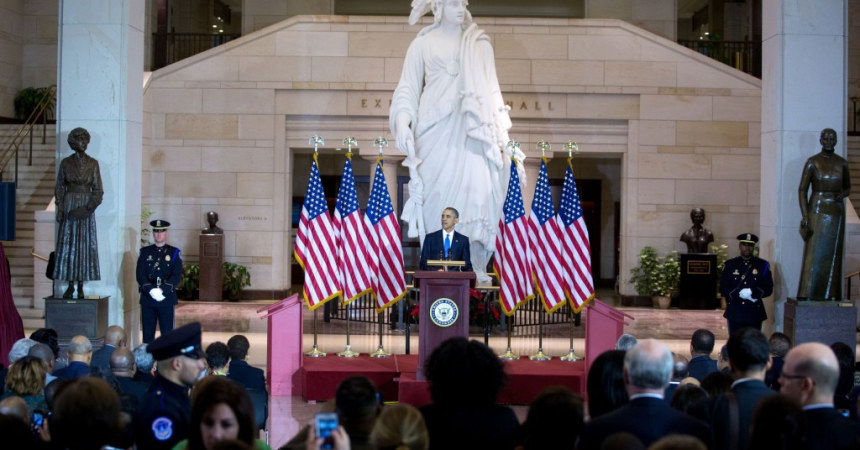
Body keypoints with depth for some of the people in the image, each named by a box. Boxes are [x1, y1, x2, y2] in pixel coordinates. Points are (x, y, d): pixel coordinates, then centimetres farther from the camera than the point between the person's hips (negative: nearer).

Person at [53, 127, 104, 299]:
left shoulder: (93, 163, 3)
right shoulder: (65, 162, 3)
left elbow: (98, 190, 1)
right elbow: (59, 187, 5)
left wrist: (88, 208, -12)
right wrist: (60, 208, -6)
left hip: (86, 207, 0)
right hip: (69, 205, 0)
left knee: (85, 245, -1)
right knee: (67, 244, -1)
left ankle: (81, 286, 4)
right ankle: (70, 285, 5)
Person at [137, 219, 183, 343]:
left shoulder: (174, 253, 6)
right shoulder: (145, 252, 10)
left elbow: (176, 276, -5)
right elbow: (140, 274, -1)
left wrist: (162, 291, -18)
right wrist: (151, 290, -16)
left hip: (167, 297, -1)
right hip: (147, 297, 1)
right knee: (148, 334, 4)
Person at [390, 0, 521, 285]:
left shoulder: (479, 44, 17)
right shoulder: (423, 44, 10)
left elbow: (491, 89, 16)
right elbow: (408, 87, 6)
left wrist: (500, 130, 7)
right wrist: (402, 122, -11)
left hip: (470, 128, 2)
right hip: (436, 128, -1)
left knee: (478, 189, -11)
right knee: (437, 194, -6)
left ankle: (479, 267, -8)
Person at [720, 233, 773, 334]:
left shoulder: (763, 265, 4)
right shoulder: (730, 265, 5)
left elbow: (768, 289, 0)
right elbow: (723, 289, 0)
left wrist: (752, 293, -17)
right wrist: (739, 294, -16)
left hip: (755, 314, 0)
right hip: (735, 313, 0)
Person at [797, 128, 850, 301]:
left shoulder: (842, 163, 8)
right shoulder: (812, 162, -3)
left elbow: (847, 188, 18)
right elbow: (802, 189, -6)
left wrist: (842, 195, -6)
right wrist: (804, 215, -14)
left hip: (837, 212, 4)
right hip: (817, 211, -4)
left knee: (833, 254, 4)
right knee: (814, 254, -7)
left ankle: (830, 296, 8)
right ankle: (807, 297, -6)